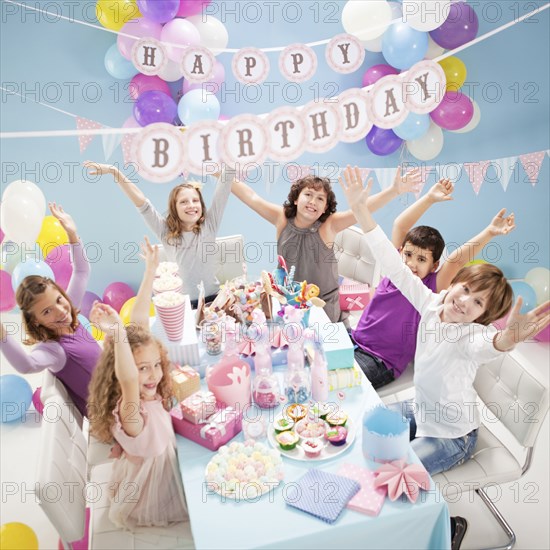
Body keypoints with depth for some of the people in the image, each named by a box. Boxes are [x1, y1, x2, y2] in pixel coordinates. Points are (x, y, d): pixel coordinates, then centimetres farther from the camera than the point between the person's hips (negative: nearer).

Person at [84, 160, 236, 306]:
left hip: (213, 299, 0)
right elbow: (142, 203, -9)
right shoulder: (166, 232, -2)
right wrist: (114, 171, -14)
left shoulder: (209, 225, -1)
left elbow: (223, 187, -6)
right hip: (182, 302, 0)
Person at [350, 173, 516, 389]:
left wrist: (490, 232, -34)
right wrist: (430, 198, -13)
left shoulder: (430, 289, -11)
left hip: (380, 363, -5)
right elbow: (400, 225, -8)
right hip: (353, 341, 5)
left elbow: (457, 259, -25)